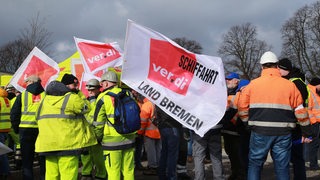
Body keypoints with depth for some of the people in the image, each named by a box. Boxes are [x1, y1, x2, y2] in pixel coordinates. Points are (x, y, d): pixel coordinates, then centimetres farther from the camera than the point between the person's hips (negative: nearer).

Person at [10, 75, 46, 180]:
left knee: (27, 159, 9)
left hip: (26, 130, 0)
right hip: (43, 129, 1)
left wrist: (16, 128, 13)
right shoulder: (45, 95, 1)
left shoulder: (22, 95, 2)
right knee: (43, 158, 11)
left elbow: (14, 114, 3)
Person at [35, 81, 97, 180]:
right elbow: (86, 108, 6)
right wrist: (78, 93, 19)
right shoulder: (71, 99, -8)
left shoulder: (43, 101, 11)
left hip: (47, 144, 6)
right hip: (68, 145, -6)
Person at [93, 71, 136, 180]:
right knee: (128, 170, 12)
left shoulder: (103, 97, -6)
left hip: (112, 141, -5)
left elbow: (98, 123, -4)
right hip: (129, 140, 5)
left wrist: (98, 137, 11)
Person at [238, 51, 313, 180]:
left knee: (255, 164, 13)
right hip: (283, 133, 1)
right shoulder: (289, 85, 2)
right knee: (282, 167, 10)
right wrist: (306, 132, 12)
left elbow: (242, 107, 1)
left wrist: (248, 122, 18)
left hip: (259, 132, 0)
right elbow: (300, 111, 3)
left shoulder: (253, 84, 1)